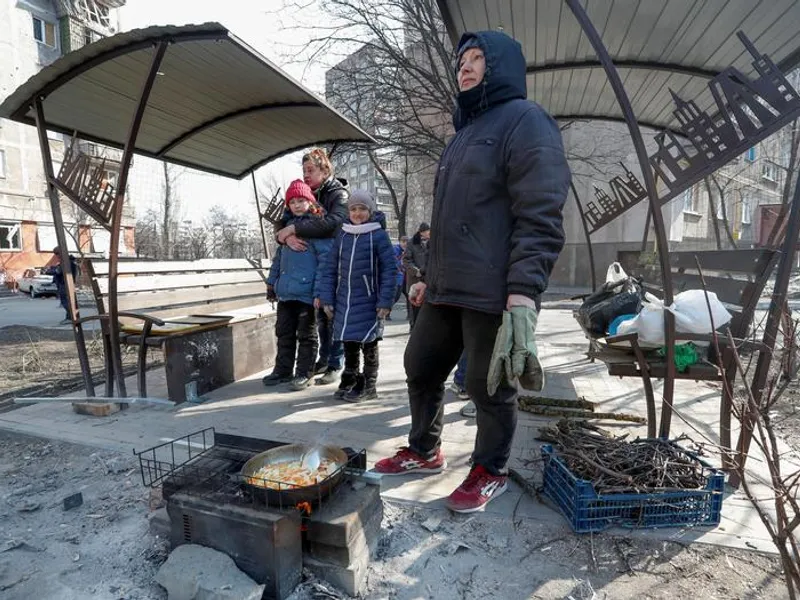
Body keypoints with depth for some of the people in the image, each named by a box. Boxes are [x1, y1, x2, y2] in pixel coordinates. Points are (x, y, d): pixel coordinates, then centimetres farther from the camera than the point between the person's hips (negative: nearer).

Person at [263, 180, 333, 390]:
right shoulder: (288, 226, 16)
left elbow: (325, 259, -15)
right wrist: (272, 281, 19)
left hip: (306, 293, -7)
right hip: (285, 292, 7)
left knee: (306, 334, 5)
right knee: (284, 333, 15)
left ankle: (305, 373, 17)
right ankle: (283, 370, 28)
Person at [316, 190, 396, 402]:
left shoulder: (379, 235, -6)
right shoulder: (342, 235, 6)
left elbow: (390, 269, -9)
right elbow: (330, 269, 7)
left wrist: (385, 302, -14)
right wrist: (327, 299, 2)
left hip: (368, 302, -4)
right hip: (344, 302, 4)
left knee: (368, 344, 8)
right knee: (349, 343, 14)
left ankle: (368, 386, 22)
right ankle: (349, 381, 30)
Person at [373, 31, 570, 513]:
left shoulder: (525, 120, -3)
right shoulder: (465, 133, 24)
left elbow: (540, 217, -15)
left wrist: (523, 292, -25)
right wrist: (429, 277, 23)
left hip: (494, 293, -9)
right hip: (447, 289, 9)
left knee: (490, 386, 4)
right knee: (421, 368, 15)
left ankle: (490, 472, 26)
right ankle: (425, 451, 36)